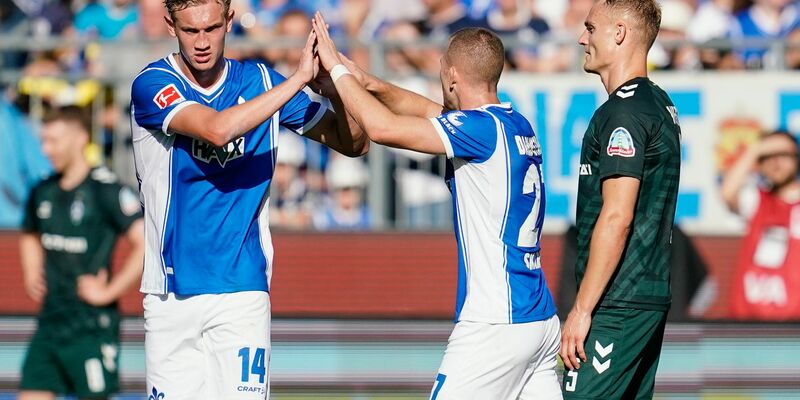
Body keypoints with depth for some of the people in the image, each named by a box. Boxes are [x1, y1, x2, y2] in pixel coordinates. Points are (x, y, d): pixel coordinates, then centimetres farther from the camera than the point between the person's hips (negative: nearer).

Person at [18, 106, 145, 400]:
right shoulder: (42, 192, 9)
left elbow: (147, 245, -19)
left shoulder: (105, 190, -13)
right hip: (50, 322, 7)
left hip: (91, 326, -7)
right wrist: (32, 278, 14)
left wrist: (109, 292, -17)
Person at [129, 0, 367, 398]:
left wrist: (334, 89, -14)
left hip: (242, 290, 1)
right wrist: (300, 77, -24)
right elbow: (216, 129, -26)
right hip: (171, 294, -1)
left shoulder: (260, 82, 5)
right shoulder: (152, 85, -6)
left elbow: (354, 143, 8)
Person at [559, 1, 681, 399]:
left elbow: (617, 218, -21)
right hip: (651, 298, 10)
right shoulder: (660, 104, 16)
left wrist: (581, 309, -19)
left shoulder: (623, 112, -15)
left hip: (617, 306, -10)